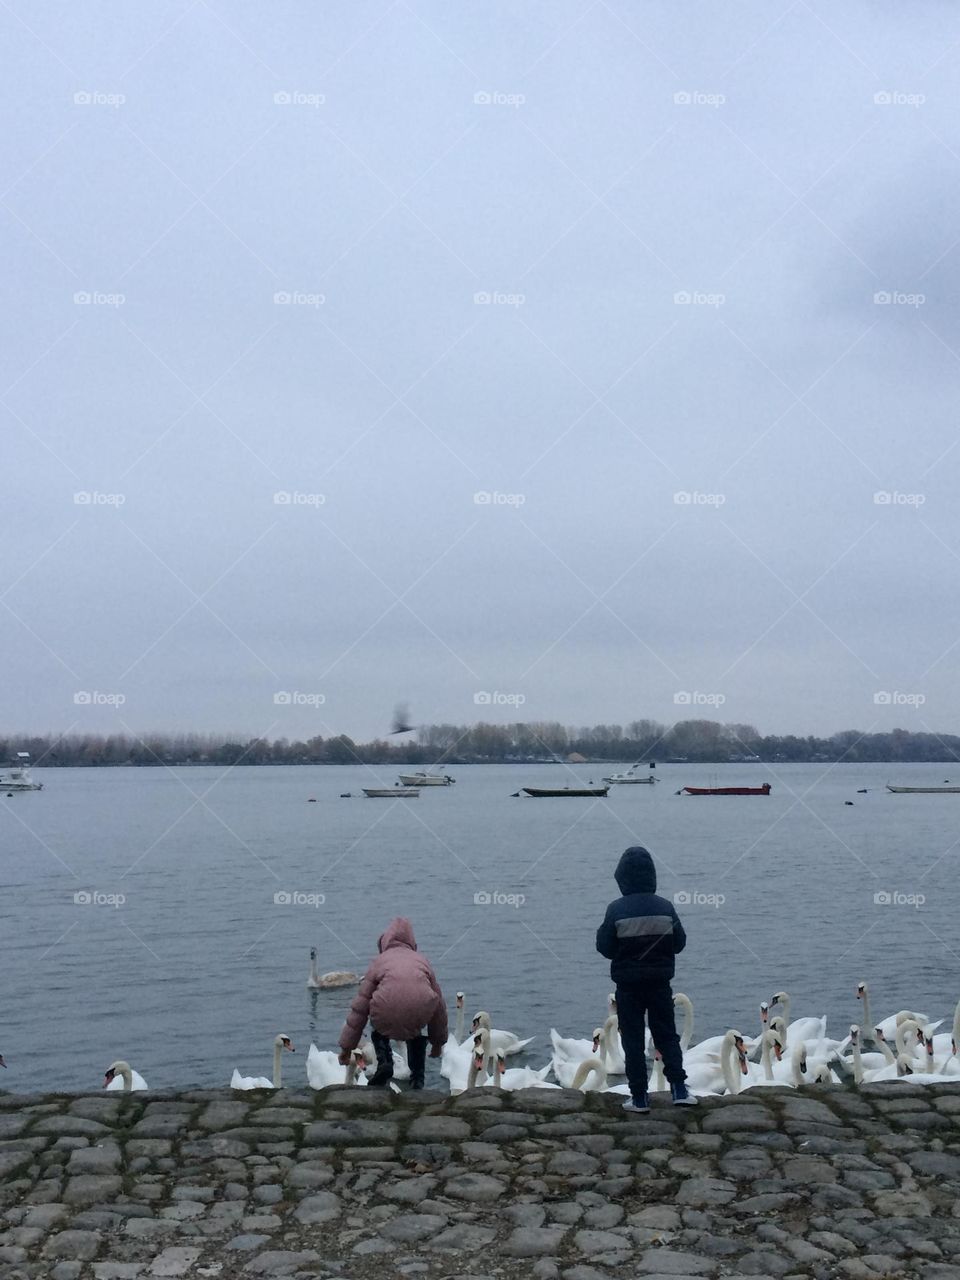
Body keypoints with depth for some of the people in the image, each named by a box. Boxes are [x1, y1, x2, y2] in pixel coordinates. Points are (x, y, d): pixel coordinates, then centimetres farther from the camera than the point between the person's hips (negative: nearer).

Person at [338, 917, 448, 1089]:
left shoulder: (379, 961, 23)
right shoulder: (422, 960, 29)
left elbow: (359, 1007, 19)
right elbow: (439, 1004, 34)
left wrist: (347, 1047, 25)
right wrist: (438, 1042, 46)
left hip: (387, 1015, -2)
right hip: (420, 1014, 2)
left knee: (378, 1029, 33)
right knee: (415, 1033, 37)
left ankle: (384, 1061, 10)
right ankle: (417, 1080, 27)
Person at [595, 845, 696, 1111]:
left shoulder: (616, 910, -14)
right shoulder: (665, 907, -7)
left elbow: (605, 947, -9)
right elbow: (679, 943, 2)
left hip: (628, 984, -2)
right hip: (660, 982, 2)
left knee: (633, 1040, 7)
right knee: (667, 1035, 15)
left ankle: (639, 1097, 8)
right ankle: (679, 1088, 7)